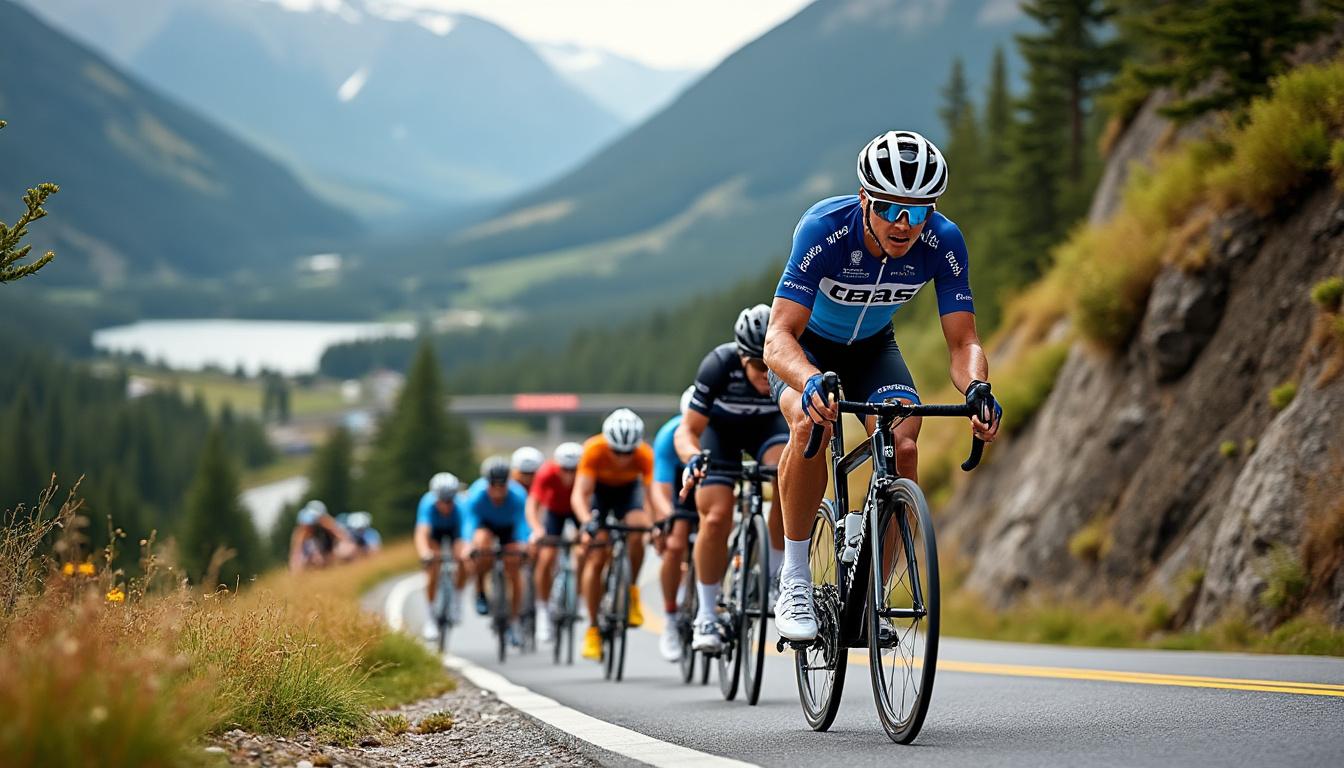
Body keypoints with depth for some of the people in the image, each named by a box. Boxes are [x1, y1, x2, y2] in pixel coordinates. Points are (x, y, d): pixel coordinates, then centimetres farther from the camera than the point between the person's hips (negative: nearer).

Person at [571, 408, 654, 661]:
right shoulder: (594, 450, -35)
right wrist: (588, 523, -57)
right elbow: (579, 494, -39)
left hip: (629, 489, 1)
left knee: (636, 534, -30)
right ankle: (592, 629, 0)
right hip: (599, 489, -1)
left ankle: (631, 591, -7)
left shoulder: (645, 455, -33)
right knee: (595, 558, -10)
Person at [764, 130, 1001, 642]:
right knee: (812, 423, -34)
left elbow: (963, 341, -24)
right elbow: (778, 338, -41)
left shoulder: (942, 243, -27)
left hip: (872, 348, 3)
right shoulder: (824, 229, -36)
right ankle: (794, 582, -21)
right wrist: (812, 384, -62)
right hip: (806, 346, -3)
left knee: (903, 446, -23)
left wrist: (977, 388, -47)